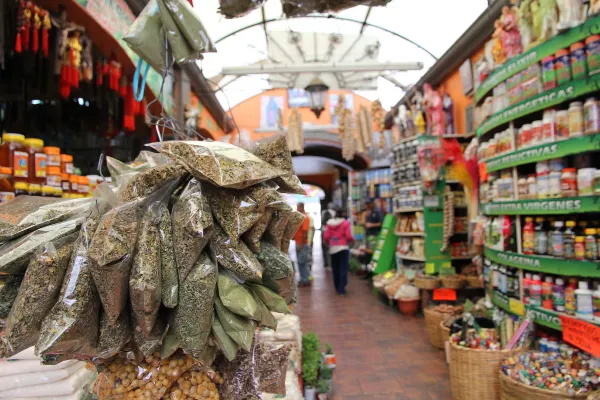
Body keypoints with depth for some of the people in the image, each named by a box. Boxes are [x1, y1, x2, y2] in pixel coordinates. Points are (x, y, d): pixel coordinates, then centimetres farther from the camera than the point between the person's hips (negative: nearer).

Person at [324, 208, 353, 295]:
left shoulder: (329, 223, 4)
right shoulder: (346, 223, -6)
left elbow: (326, 237, 0)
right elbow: (349, 236, -12)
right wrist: (352, 240, 10)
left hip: (333, 249, 4)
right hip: (343, 247, -4)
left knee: (335, 269, 13)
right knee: (343, 269, -1)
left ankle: (337, 288, 22)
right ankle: (341, 288, -6)